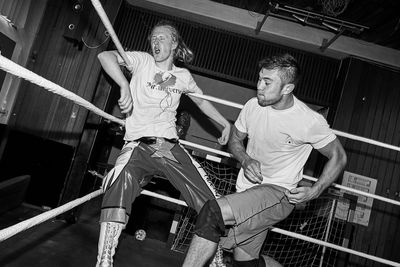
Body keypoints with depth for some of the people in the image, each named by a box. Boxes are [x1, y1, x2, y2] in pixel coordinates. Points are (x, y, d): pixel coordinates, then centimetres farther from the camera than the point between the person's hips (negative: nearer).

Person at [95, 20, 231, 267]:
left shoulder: (183, 76, 15)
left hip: (170, 146, 3)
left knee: (211, 203, -5)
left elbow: (201, 101, 31)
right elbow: (105, 56, -7)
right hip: (138, 145, -3)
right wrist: (125, 85, -22)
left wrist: (226, 124, 28)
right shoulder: (143, 61, 6)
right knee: (119, 188, -34)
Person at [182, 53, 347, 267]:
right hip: (246, 190, 6)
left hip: (279, 193, -6)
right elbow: (235, 140, 11)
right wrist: (246, 161, -11)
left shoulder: (311, 122, -17)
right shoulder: (253, 106, -5)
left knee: (213, 212, -28)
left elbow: (338, 157, -3)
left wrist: (314, 191, -16)